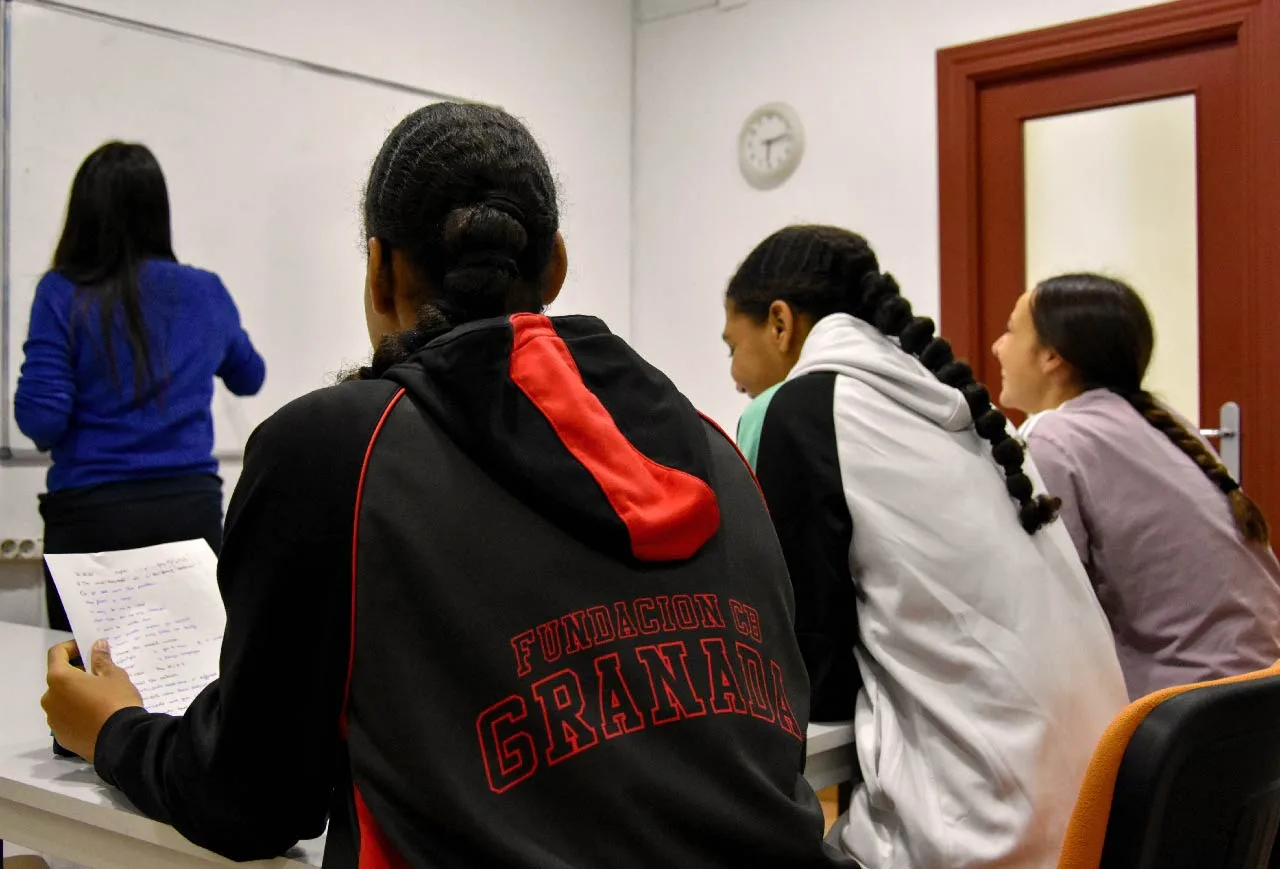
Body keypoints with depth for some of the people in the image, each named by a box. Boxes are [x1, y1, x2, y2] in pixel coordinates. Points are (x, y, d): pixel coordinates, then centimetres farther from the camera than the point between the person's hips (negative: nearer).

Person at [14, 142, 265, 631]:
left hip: (92, 516, -3)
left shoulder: (62, 294, -6)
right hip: (191, 505, 3)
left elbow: (40, 416, -11)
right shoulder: (206, 293, 5)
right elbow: (248, 378, 23)